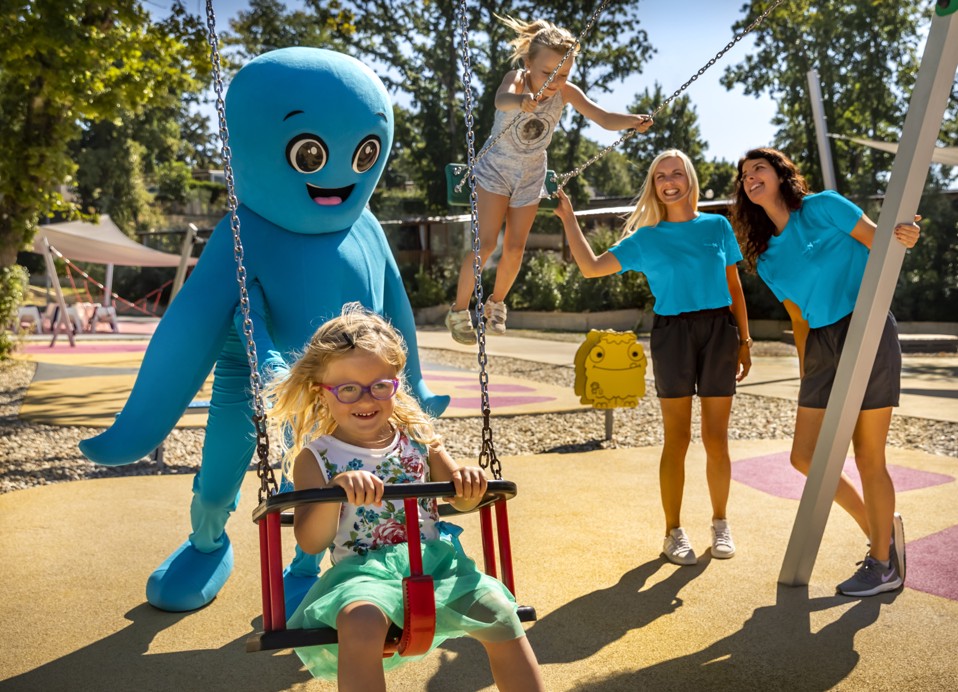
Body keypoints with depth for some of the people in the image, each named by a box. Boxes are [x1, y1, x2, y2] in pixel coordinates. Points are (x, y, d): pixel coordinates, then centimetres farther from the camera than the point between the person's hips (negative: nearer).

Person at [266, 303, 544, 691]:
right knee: (361, 622, -36)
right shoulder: (315, 458, 0)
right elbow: (310, 543, -9)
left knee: (499, 613, -18)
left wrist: (468, 484, -10)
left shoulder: (417, 438, 8)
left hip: (433, 559, 3)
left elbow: (461, 502, 16)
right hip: (362, 569, -3)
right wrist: (335, 489, -28)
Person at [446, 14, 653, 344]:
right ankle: (458, 311, 4)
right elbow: (501, 99, -52)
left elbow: (605, 118, -29)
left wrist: (632, 121, -51)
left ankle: (496, 303, 31)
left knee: (515, 248, 6)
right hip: (496, 168, -3)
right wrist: (519, 101, -75)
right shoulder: (516, 79, -27)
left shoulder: (567, 93, -19)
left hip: (531, 174, 4)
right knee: (487, 243, -11)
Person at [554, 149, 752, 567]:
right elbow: (591, 267, -1)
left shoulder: (718, 227, 10)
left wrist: (744, 340, 10)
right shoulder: (645, 239, 6)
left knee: (716, 438, 5)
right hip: (672, 333, -1)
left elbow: (734, 286, 13)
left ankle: (720, 524, 23)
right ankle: (674, 533, 13)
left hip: (719, 331, 1)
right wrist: (568, 218, 1)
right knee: (677, 438, 2)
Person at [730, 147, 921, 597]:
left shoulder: (823, 207, -2)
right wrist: (805, 378, 15)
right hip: (821, 347, 6)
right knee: (804, 456, 4)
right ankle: (880, 530, 26)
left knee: (868, 457, 0)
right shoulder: (767, 260, 13)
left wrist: (903, 238, -29)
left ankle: (884, 565, 17)